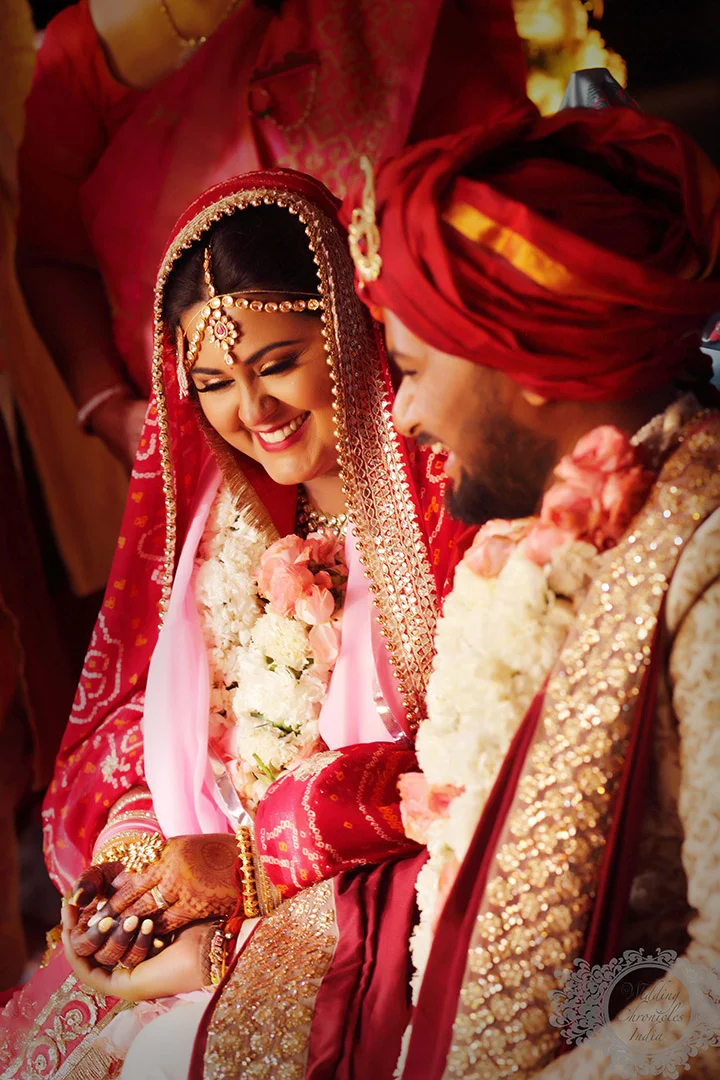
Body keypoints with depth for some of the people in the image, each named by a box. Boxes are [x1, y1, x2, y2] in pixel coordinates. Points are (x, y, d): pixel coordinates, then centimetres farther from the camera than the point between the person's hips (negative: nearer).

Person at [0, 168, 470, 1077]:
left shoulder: (444, 484, -11)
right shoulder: (205, 493, 7)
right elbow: (137, 696, 9)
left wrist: (254, 859, -14)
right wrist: (131, 841, -9)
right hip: (195, 884, 5)